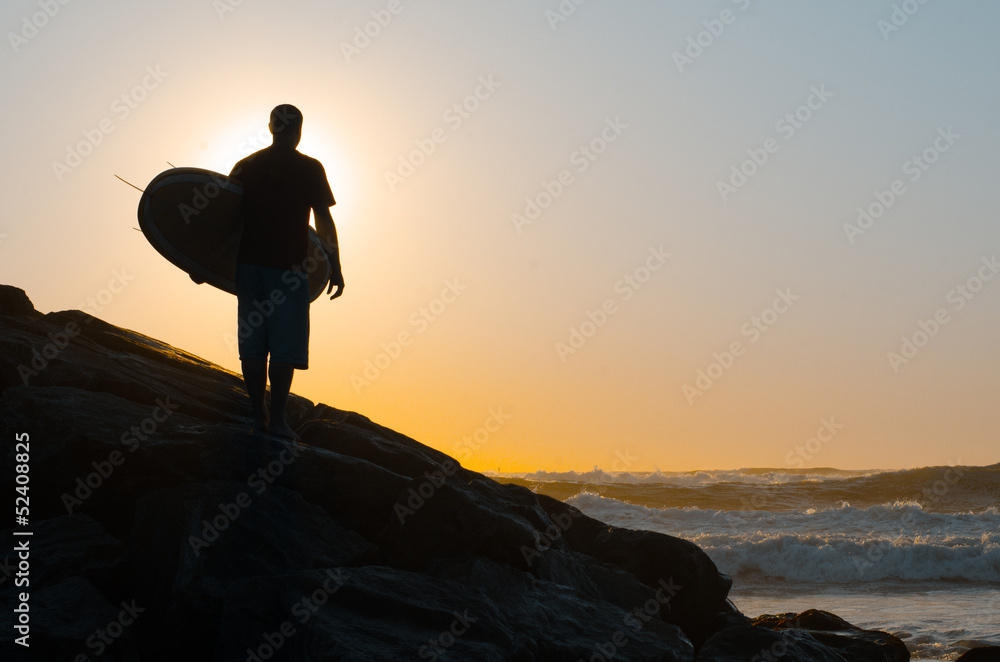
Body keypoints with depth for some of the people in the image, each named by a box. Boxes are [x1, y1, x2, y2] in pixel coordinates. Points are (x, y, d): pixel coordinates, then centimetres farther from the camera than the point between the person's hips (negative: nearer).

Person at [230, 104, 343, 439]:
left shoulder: (245, 166, 10)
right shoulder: (309, 168, -1)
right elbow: (324, 221, -3)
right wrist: (335, 267, 1)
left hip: (248, 263, 4)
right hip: (288, 269, -4)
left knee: (253, 343, 8)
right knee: (284, 346, -1)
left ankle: (258, 415, 11)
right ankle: (277, 418, -3)